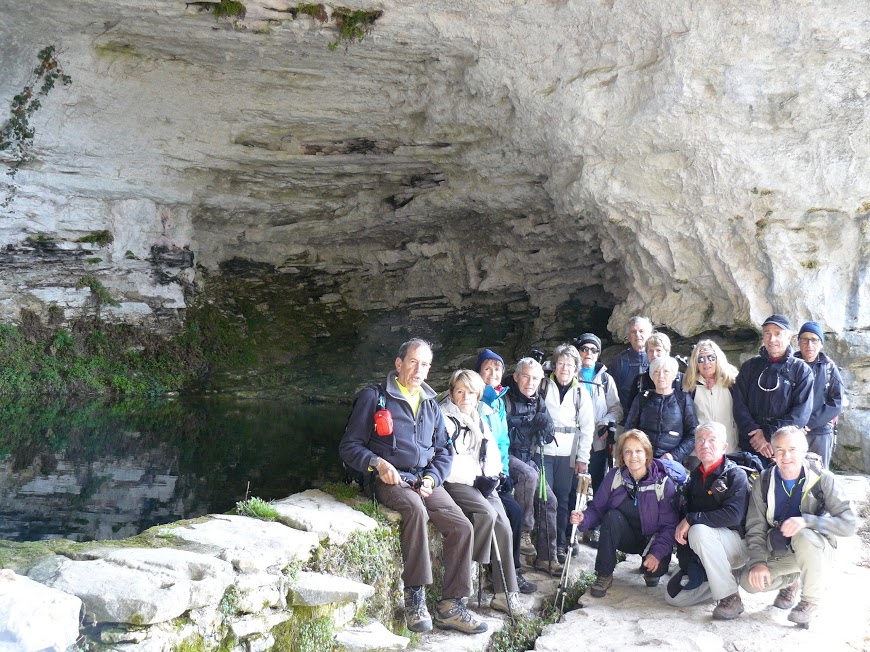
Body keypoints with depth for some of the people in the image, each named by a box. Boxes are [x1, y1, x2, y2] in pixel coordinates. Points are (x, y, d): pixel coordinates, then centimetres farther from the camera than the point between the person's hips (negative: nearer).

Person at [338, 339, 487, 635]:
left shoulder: (430, 405, 18)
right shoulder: (373, 397, 1)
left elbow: (444, 452, 19)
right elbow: (350, 446, -1)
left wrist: (431, 479, -1)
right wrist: (378, 463, -19)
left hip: (425, 479, 6)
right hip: (390, 480, -5)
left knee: (462, 527, -16)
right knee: (414, 508, -37)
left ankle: (451, 606, -6)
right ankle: (415, 598, -28)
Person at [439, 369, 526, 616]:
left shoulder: (480, 421, 20)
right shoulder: (444, 418, -3)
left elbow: (493, 454, 18)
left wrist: (491, 477, -1)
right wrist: (475, 477, -15)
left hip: (481, 483, 6)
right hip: (455, 482, -6)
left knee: (503, 526, -11)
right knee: (487, 512, -30)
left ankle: (506, 594, -7)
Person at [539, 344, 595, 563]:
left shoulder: (581, 394, 9)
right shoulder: (543, 387, 5)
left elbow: (587, 428, 8)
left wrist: (582, 458, 1)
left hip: (567, 454, 2)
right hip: (543, 451, -1)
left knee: (563, 499, 6)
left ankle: (561, 544, 15)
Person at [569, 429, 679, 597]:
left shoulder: (663, 483, -15)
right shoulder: (614, 477, -8)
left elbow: (670, 525, -17)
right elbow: (597, 509, -7)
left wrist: (657, 553, -30)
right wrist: (584, 518, -30)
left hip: (651, 540, -2)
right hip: (624, 537, 2)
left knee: (658, 568, -31)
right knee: (612, 516, -30)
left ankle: (651, 571, 10)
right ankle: (604, 576, -17)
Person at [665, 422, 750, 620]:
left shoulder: (736, 475, -11)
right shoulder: (695, 477, 9)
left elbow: (733, 515, -27)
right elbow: (684, 512, 4)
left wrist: (692, 519, -23)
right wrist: (686, 565, -5)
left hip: (738, 545, -6)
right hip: (701, 556, 7)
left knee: (699, 531, -36)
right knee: (674, 596, -6)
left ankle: (731, 598, -24)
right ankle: (723, 579, 16)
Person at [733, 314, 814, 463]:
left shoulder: (801, 370, 6)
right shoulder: (750, 366, 12)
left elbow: (802, 412, -5)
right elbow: (739, 405, 3)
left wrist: (769, 434, -14)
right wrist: (755, 433, -12)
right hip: (749, 446, 2)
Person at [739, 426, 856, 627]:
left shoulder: (823, 479, -17)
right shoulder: (763, 482, -8)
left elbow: (849, 523, -23)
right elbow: (755, 527, -6)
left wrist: (806, 521, -36)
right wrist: (758, 562, -21)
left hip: (816, 549, -3)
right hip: (779, 553, 4)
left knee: (803, 536, -37)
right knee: (749, 581, -20)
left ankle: (811, 601, -12)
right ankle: (791, 581, 16)